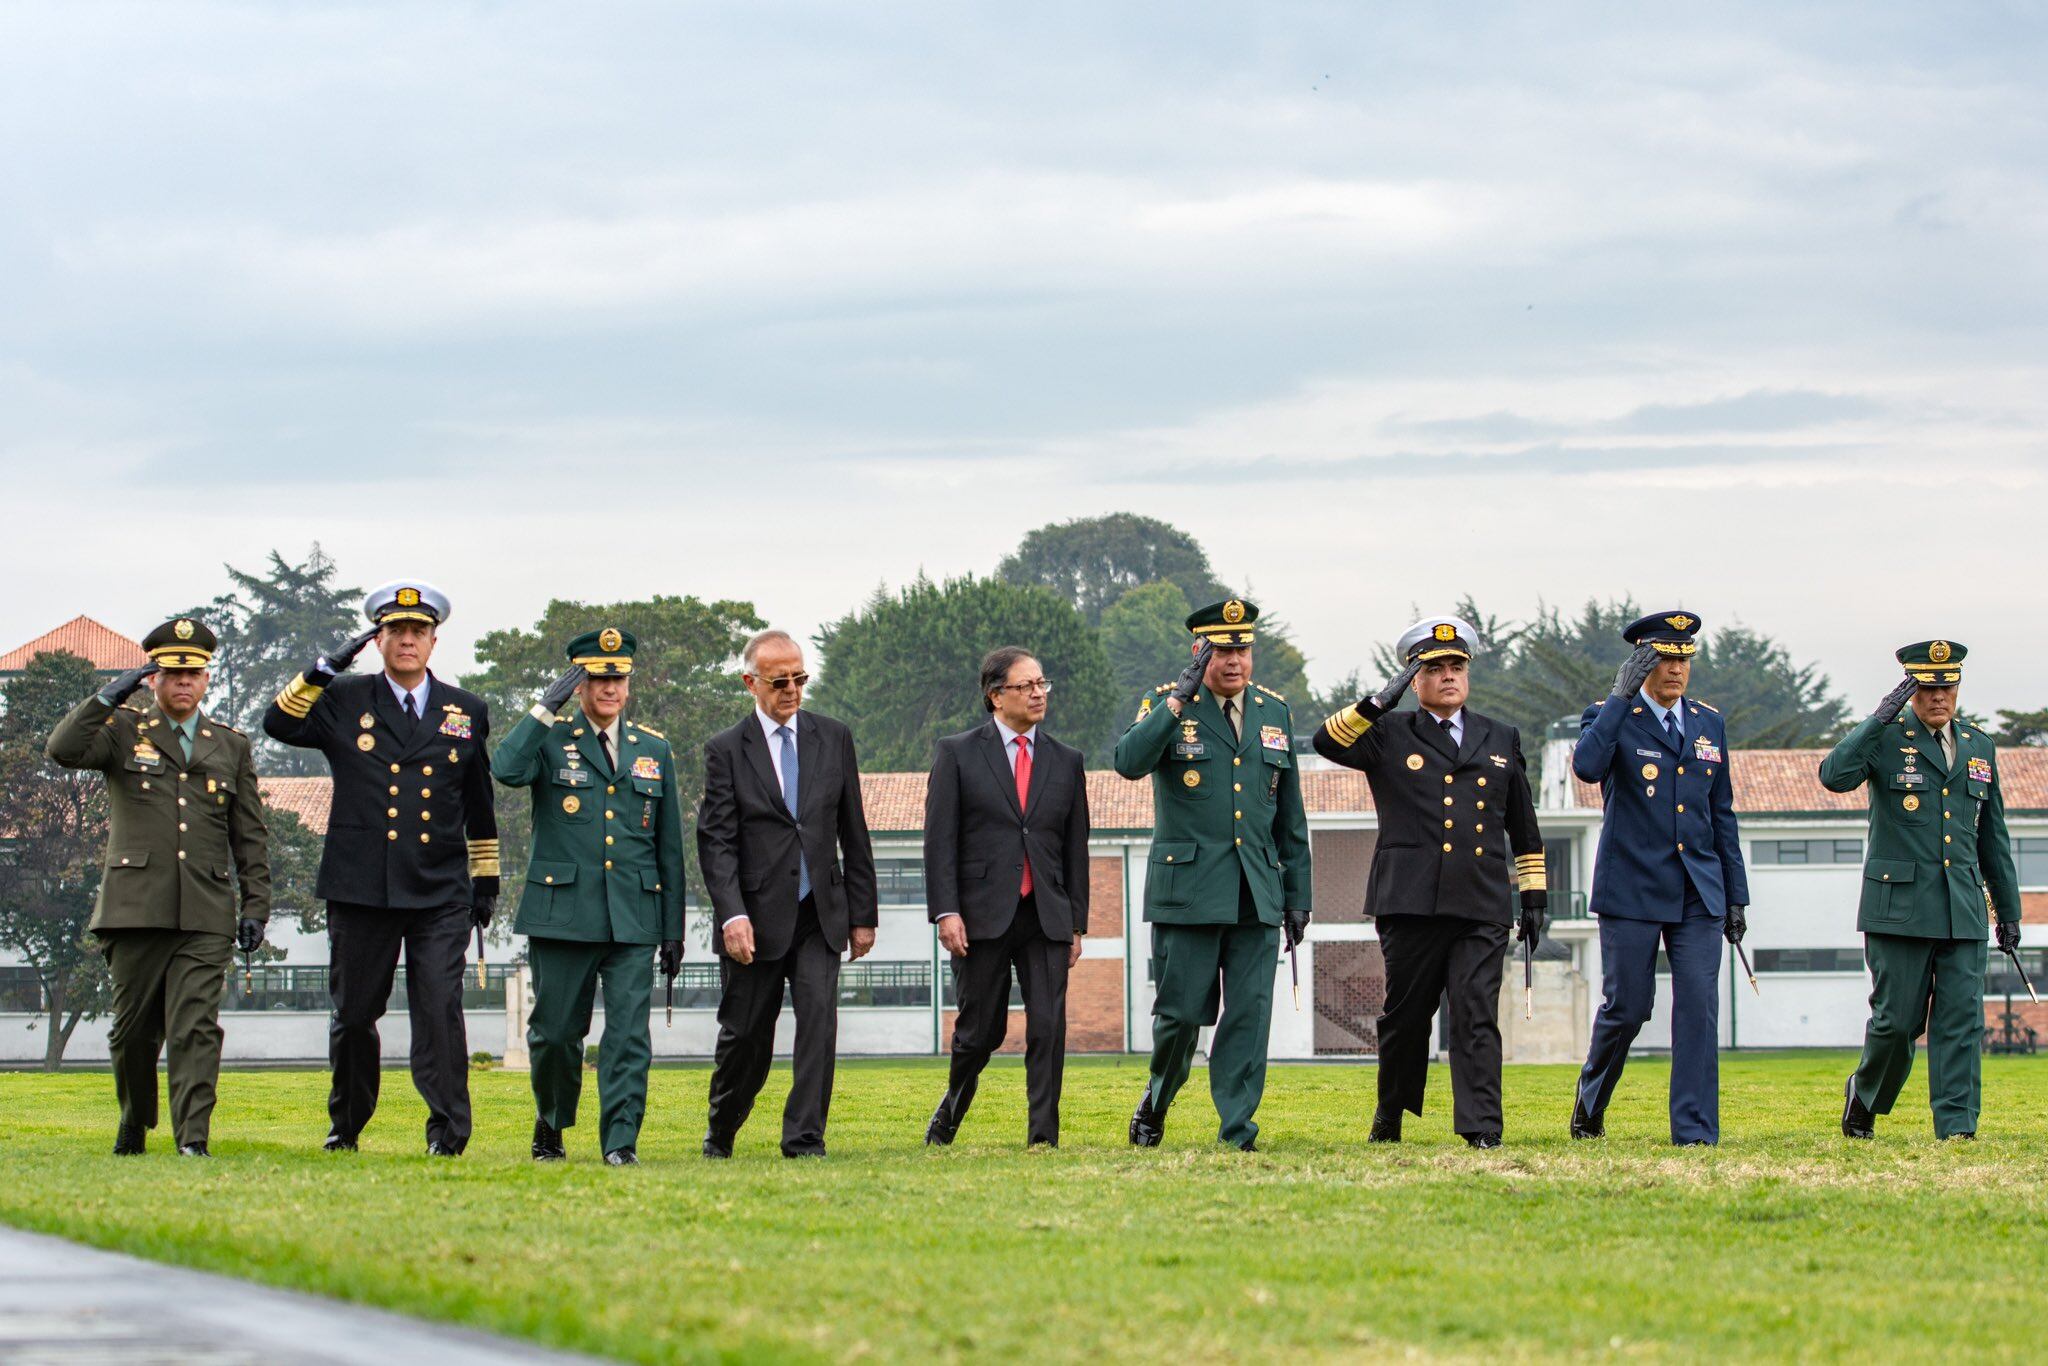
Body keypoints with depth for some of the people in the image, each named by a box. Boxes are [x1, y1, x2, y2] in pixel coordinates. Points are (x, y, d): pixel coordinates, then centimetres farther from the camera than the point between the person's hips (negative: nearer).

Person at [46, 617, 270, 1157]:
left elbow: (250, 835, 17)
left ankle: (193, 1139, -15)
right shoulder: (123, 729, 9)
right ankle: (134, 1125, 27)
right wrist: (110, 696, -13)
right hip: (136, 907, -1)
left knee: (196, 1028, -10)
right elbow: (63, 749, -11)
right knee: (134, 1030, 7)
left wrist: (255, 905, 9)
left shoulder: (231, 745, 16)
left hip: (206, 915, 1)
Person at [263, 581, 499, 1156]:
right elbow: (279, 724, -5)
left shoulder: (467, 713, 12)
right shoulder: (344, 703, 8)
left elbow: (480, 806, 18)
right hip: (361, 888, 0)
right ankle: (346, 1125, 24)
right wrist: (323, 670, -11)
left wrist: (486, 878, 17)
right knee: (354, 1012, 8)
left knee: (440, 1007, -12)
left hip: (441, 893, 0)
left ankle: (448, 1130, -9)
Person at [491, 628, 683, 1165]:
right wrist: (545, 710, -17)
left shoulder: (654, 749, 13)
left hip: (634, 919, 2)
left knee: (629, 1034, -8)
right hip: (562, 914, -2)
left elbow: (670, 845, 15)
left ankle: (621, 1140, -8)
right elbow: (505, 769, -20)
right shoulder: (550, 740, 4)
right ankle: (549, 1131, 25)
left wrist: (674, 928, 12)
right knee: (556, 1033, 5)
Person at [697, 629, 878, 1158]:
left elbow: (853, 832, 11)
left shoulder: (834, 739, 8)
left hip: (820, 914, 2)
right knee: (745, 1036, 6)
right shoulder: (726, 750, -1)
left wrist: (862, 914, 9)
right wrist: (732, 915, -20)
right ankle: (721, 1134, 29)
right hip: (756, 918, -2)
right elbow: (715, 842, -7)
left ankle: (804, 1139, -14)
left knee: (819, 1017, -15)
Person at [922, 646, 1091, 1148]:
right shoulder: (957, 754, 3)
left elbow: (1075, 847, 14)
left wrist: (1076, 923, 10)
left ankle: (1044, 1137, -6)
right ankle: (951, 1110, 29)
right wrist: (946, 912, -11)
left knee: (1048, 1027, -8)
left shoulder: (1065, 762, 13)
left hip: (1046, 917, 2)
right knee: (980, 1030, 3)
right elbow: (940, 839, -2)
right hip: (981, 915, -2)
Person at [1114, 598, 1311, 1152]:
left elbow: (1290, 816, 17)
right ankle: (1156, 1101, 23)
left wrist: (1297, 894, 13)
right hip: (1188, 891, -3)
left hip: (1257, 894, 3)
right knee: (1181, 1011, -1)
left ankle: (1237, 1128, 2)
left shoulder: (1275, 712, 13)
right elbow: (1129, 761, -20)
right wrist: (1181, 699, -24)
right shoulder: (1167, 705, 1)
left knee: (1250, 1013, -2)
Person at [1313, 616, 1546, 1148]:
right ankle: (1390, 1116, 25)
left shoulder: (1501, 740, 18)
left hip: (1482, 908, 1)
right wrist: (1379, 702, -18)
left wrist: (1534, 897, 17)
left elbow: (1525, 830, 22)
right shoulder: (1388, 735, 9)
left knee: (1477, 1015, -8)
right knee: (1404, 1015, 7)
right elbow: (1328, 743, -8)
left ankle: (1481, 1129, -11)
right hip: (1411, 905, -1)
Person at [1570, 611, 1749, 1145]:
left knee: (1699, 1007, -6)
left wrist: (1736, 895, 14)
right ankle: (1591, 1098, 27)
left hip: (1698, 895, 3)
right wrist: (1623, 697, -22)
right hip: (1632, 891, -3)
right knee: (1626, 1007, 1)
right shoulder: (1611, 718, -1)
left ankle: (1695, 1131, -5)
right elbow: (1586, 765, -25)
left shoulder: (1709, 724, 13)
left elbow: (1722, 815, 17)